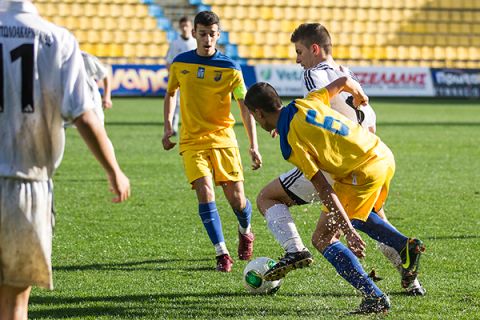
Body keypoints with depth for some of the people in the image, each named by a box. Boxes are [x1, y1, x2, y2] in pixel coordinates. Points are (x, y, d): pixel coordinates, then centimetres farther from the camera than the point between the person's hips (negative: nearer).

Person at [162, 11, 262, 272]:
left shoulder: (230, 68, -5)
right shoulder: (180, 63, 2)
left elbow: (245, 107, -7)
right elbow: (171, 93, 20)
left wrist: (254, 146, -14)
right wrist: (168, 127, 8)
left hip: (223, 138, 0)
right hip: (192, 140, 1)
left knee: (236, 199, 1)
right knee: (205, 192, -18)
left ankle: (245, 231, 36)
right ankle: (222, 254, -13)